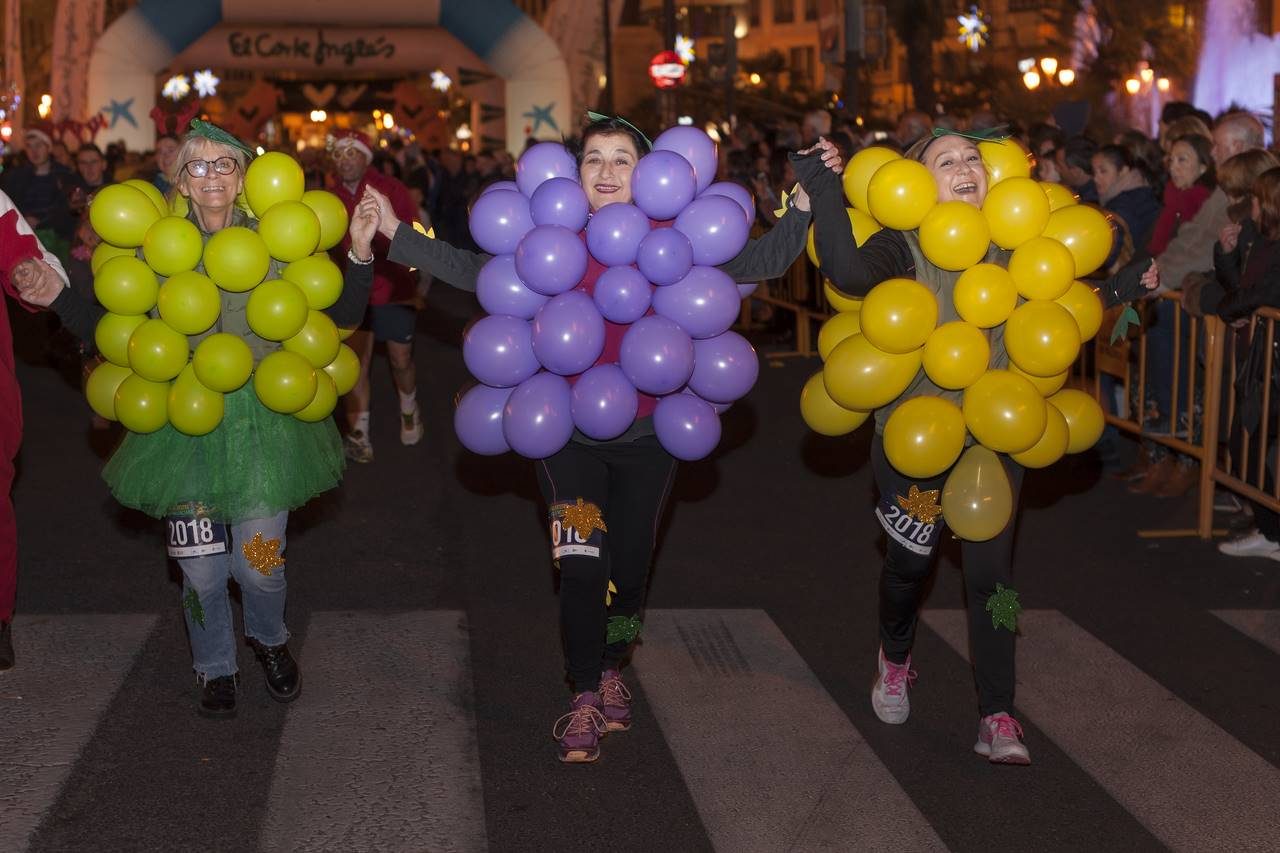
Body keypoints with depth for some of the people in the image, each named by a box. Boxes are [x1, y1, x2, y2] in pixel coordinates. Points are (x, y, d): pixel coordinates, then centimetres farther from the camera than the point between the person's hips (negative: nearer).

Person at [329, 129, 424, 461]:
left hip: (393, 289, -2)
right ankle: (358, 437, 6)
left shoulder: (391, 189, -9)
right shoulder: (332, 197, -1)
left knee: (401, 360, 11)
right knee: (356, 362, -1)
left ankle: (409, 409, 41)